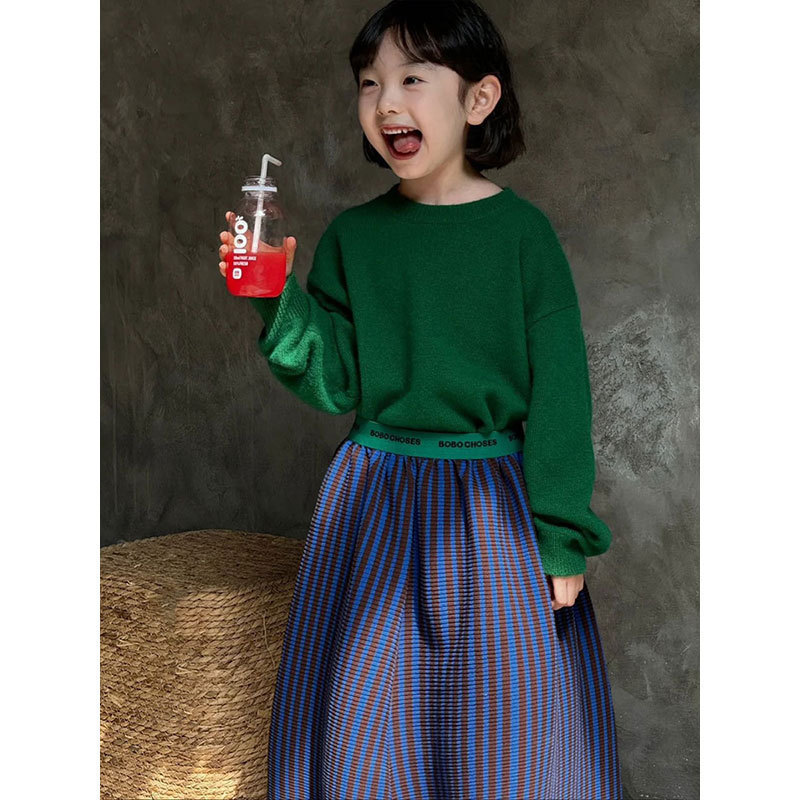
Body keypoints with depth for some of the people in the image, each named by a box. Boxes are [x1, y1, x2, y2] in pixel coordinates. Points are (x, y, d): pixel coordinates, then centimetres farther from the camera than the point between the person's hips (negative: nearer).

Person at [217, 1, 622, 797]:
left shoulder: (521, 231, -5)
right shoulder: (354, 236, 2)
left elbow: (560, 392, -5)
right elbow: (333, 385, 1)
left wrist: (561, 536, -7)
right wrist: (279, 304, -13)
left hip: (497, 499, -2)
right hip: (376, 500, 2)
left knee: (512, 725, 6)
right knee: (365, 725, 9)